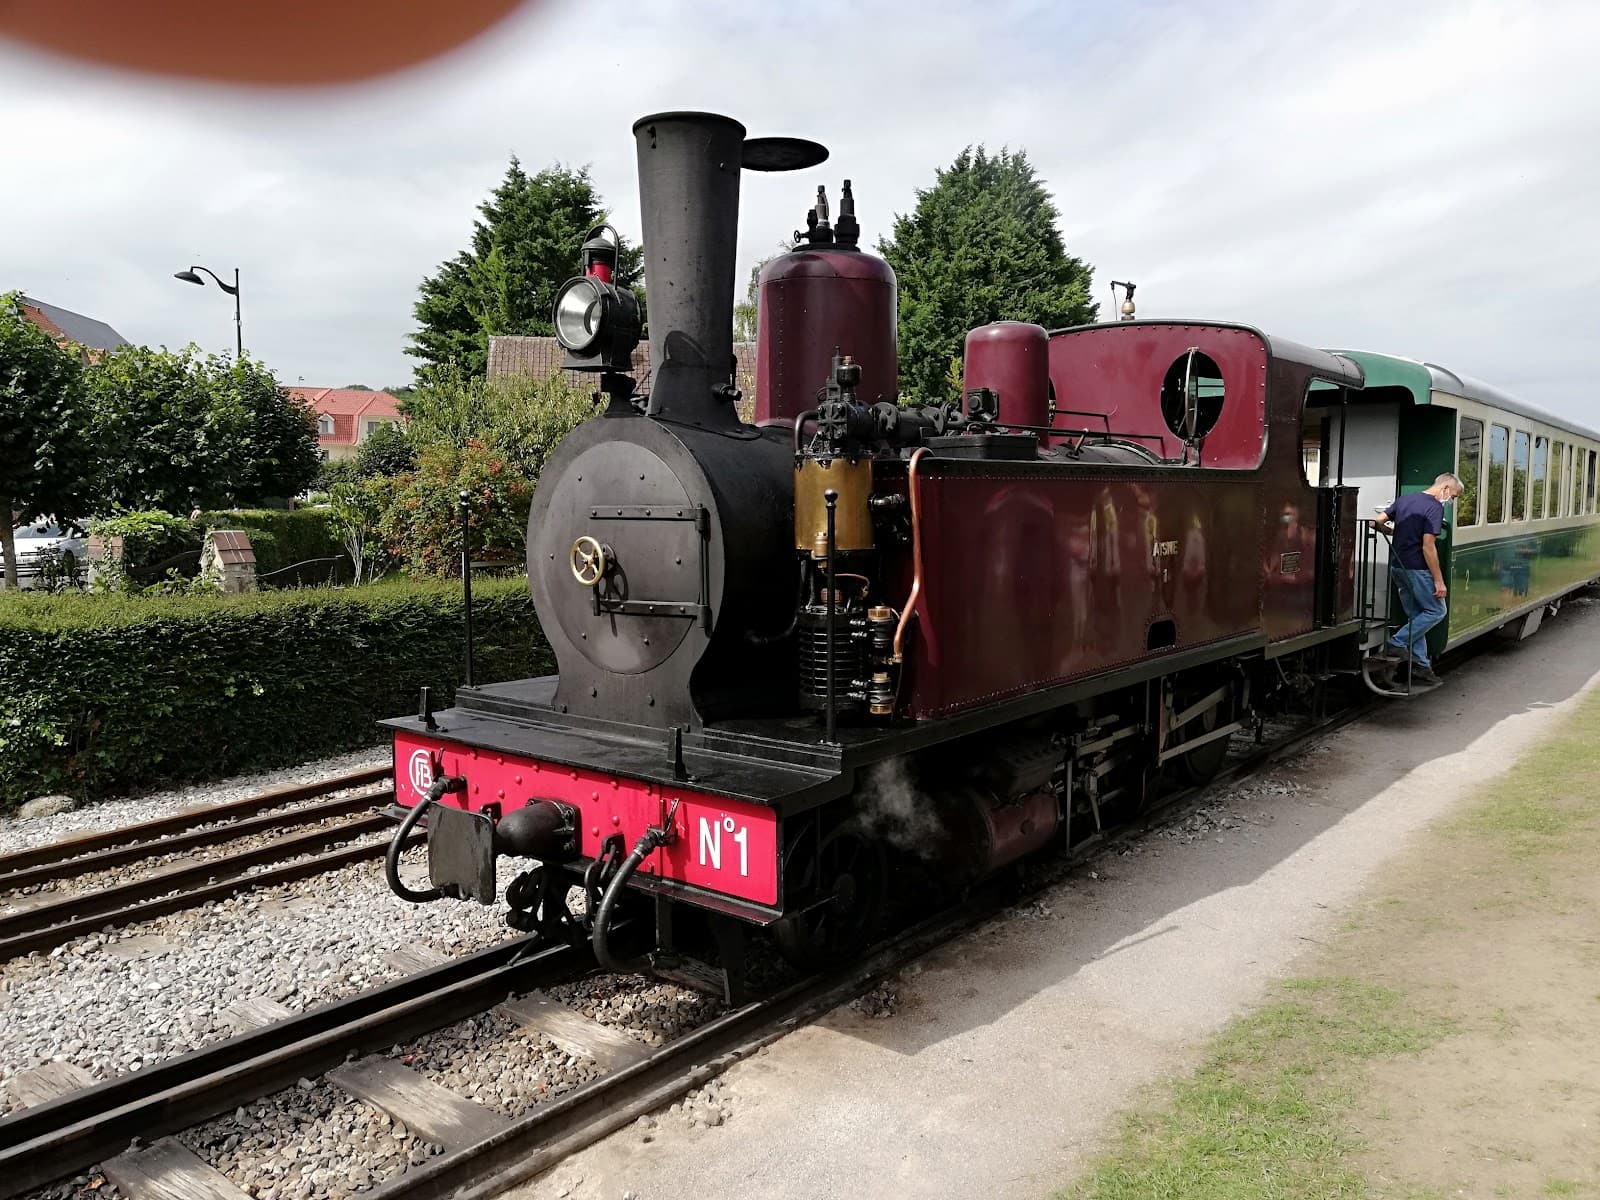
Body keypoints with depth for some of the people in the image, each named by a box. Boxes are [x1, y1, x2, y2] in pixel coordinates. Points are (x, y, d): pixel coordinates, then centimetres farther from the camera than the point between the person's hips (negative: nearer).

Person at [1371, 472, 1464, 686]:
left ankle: (1420, 664, 14)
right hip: (1417, 568, -8)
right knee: (1436, 611, 4)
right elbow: (1428, 546, -18)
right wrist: (1439, 581, -15)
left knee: (1415, 616, 13)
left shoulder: (1405, 500, 11)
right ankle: (1397, 643, -2)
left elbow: (1377, 522, 10)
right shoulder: (1435, 507, -13)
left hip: (1397, 566, 8)